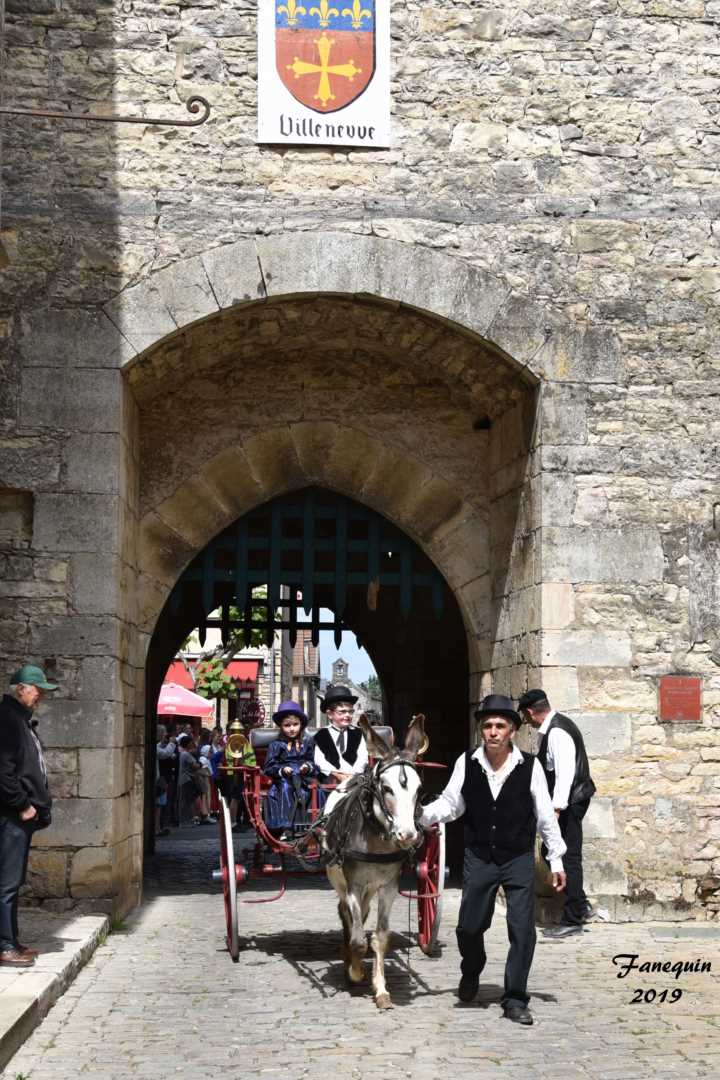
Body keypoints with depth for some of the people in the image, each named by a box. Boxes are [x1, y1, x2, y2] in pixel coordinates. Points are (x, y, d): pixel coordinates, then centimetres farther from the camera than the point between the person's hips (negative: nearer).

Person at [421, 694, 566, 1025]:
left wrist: (556, 860, 0)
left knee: (523, 930, -3)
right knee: (469, 926, 7)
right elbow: (450, 803, 0)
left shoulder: (529, 766, -10)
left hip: (519, 861, -1)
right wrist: (421, 815, -18)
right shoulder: (467, 763, -7)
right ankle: (471, 973, 40)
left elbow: (545, 815, -3)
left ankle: (515, 1000, 12)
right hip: (479, 858, 1)